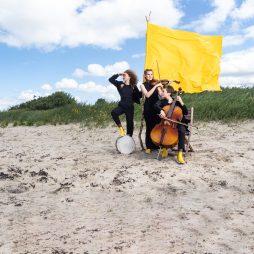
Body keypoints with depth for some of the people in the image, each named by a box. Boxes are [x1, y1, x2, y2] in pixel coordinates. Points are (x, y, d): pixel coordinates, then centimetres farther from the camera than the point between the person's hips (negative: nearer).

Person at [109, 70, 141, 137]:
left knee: (130, 122, 4)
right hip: (121, 106, 1)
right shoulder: (120, 84, 4)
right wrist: (118, 74, -3)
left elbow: (138, 95, 1)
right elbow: (111, 79, 5)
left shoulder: (133, 86, -1)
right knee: (113, 112, -28)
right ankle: (121, 127, -12)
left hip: (130, 107, -1)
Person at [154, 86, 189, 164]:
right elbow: (156, 105, -17)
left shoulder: (176, 102, 1)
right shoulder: (162, 101, 7)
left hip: (176, 123, -2)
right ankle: (164, 148, -3)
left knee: (182, 130, -32)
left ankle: (180, 154, -31)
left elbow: (186, 113, -5)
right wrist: (160, 110, -36)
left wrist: (181, 103, -15)